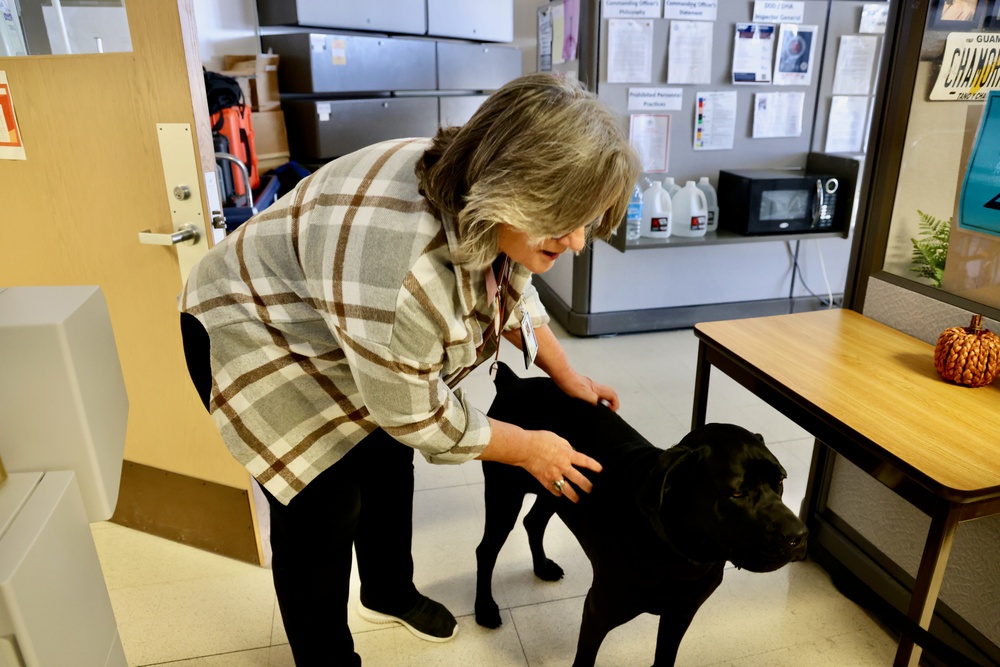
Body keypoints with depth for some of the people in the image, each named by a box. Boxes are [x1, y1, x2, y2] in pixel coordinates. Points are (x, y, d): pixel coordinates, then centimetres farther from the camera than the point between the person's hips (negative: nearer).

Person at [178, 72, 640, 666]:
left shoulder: (485, 202, -17)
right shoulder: (405, 270, -42)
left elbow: (512, 291, 4)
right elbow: (419, 417, -27)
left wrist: (570, 378, 6)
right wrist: (529, 449, -14)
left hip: (356, 334, 8)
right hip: (258, 337, -7)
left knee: (389, 469, 16)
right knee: (322, 511, -3)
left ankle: (390, 595, 42)